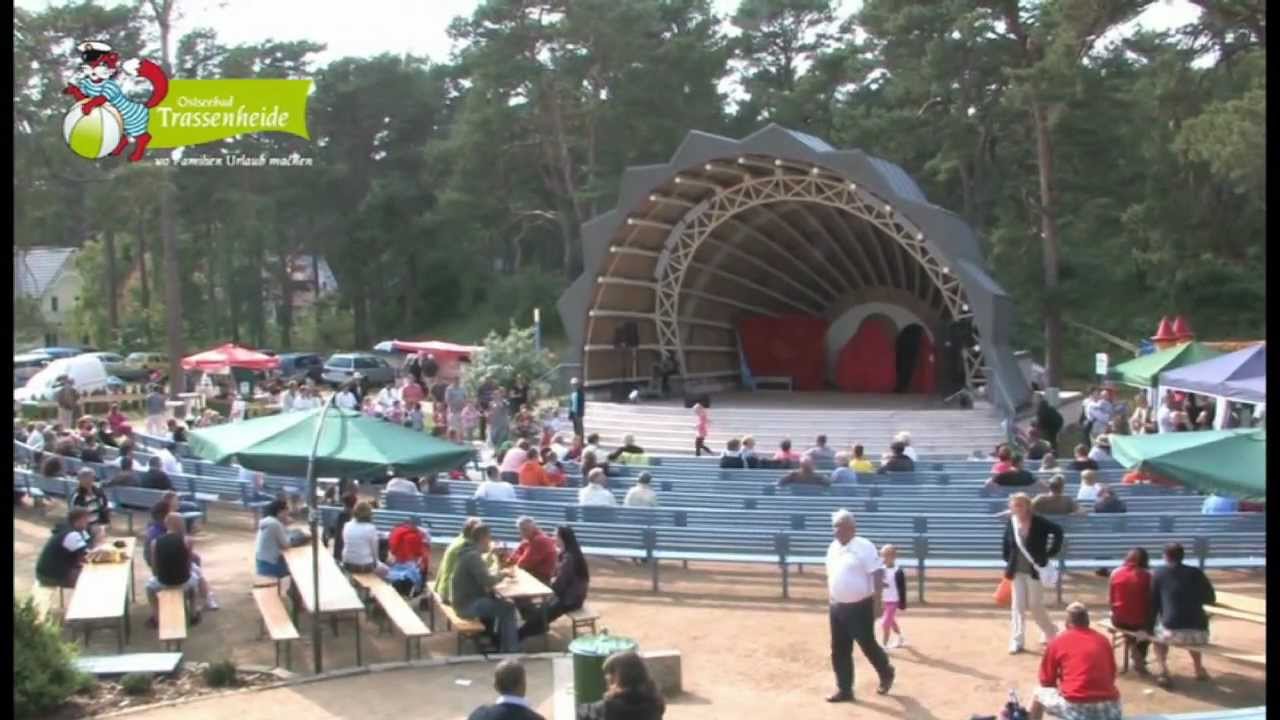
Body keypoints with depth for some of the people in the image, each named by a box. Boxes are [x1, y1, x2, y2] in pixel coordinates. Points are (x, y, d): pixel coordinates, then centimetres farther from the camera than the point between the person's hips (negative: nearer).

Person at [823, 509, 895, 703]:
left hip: (860, 606, -7)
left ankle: (886, 674, 30)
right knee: (839, 650, 7)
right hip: (837, 607, 7)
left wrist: (875, 598, -25)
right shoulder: (833, 548, 9)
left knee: (868, 644, 3)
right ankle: (844, 689, 15)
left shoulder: (864, 547, -14)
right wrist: (830, 600, 17)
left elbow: (877, 572, -17)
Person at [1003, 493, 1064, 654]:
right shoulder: (1011, 523, -1)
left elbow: (1058, 531, -7)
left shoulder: (1039, 522, -13)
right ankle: (1017, 641, 9)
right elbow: (1006, 544, 12)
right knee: (1018, 606, 3)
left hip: (1035, 570, -4)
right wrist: (1009, 561, 8)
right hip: (1017, 571, 4)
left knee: (1035, 605, 2)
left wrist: (1050, 553, -6)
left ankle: (1051, 634, 26)